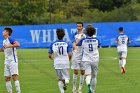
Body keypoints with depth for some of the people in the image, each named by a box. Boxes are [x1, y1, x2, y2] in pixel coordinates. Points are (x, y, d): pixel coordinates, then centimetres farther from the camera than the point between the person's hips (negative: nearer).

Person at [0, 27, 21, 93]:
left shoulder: (10, 39, -11)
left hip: (13, 61, -8)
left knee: (14, 77, -13)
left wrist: (8, 46, -31)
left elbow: (17, 44, -28)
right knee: (7, 79, 4)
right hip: (7, 62, 8)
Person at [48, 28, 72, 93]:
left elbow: (49, 55, 0)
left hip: (57, 64, 1)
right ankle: (66, 81, -24)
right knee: (66, 78, 11)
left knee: (60, 79, 15)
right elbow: (70, 54, -11)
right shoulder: (67, 44, -3)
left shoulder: (53, 44, 0)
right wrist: (68, 60, 10)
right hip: (65, 63, -1)